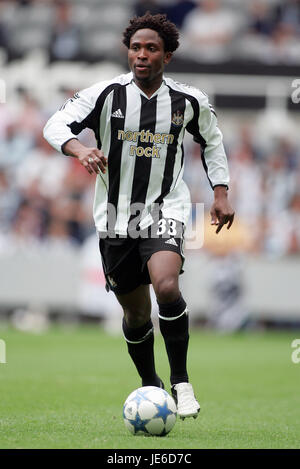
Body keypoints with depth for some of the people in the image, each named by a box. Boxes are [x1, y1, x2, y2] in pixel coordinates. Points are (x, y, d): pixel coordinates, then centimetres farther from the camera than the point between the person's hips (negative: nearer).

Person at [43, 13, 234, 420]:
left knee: (167, 287, -27)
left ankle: (181, 382, -13)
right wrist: (79, 149, -31)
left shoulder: (189, 101, 0)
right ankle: (150, 385, 34)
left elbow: (212, 140, 18)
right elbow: (56, 125, -11)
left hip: (165, 209, -1)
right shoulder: (107, 94, -6)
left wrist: (220, 192, 11)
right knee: (136, 314, 9)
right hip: (116, 215, 1)